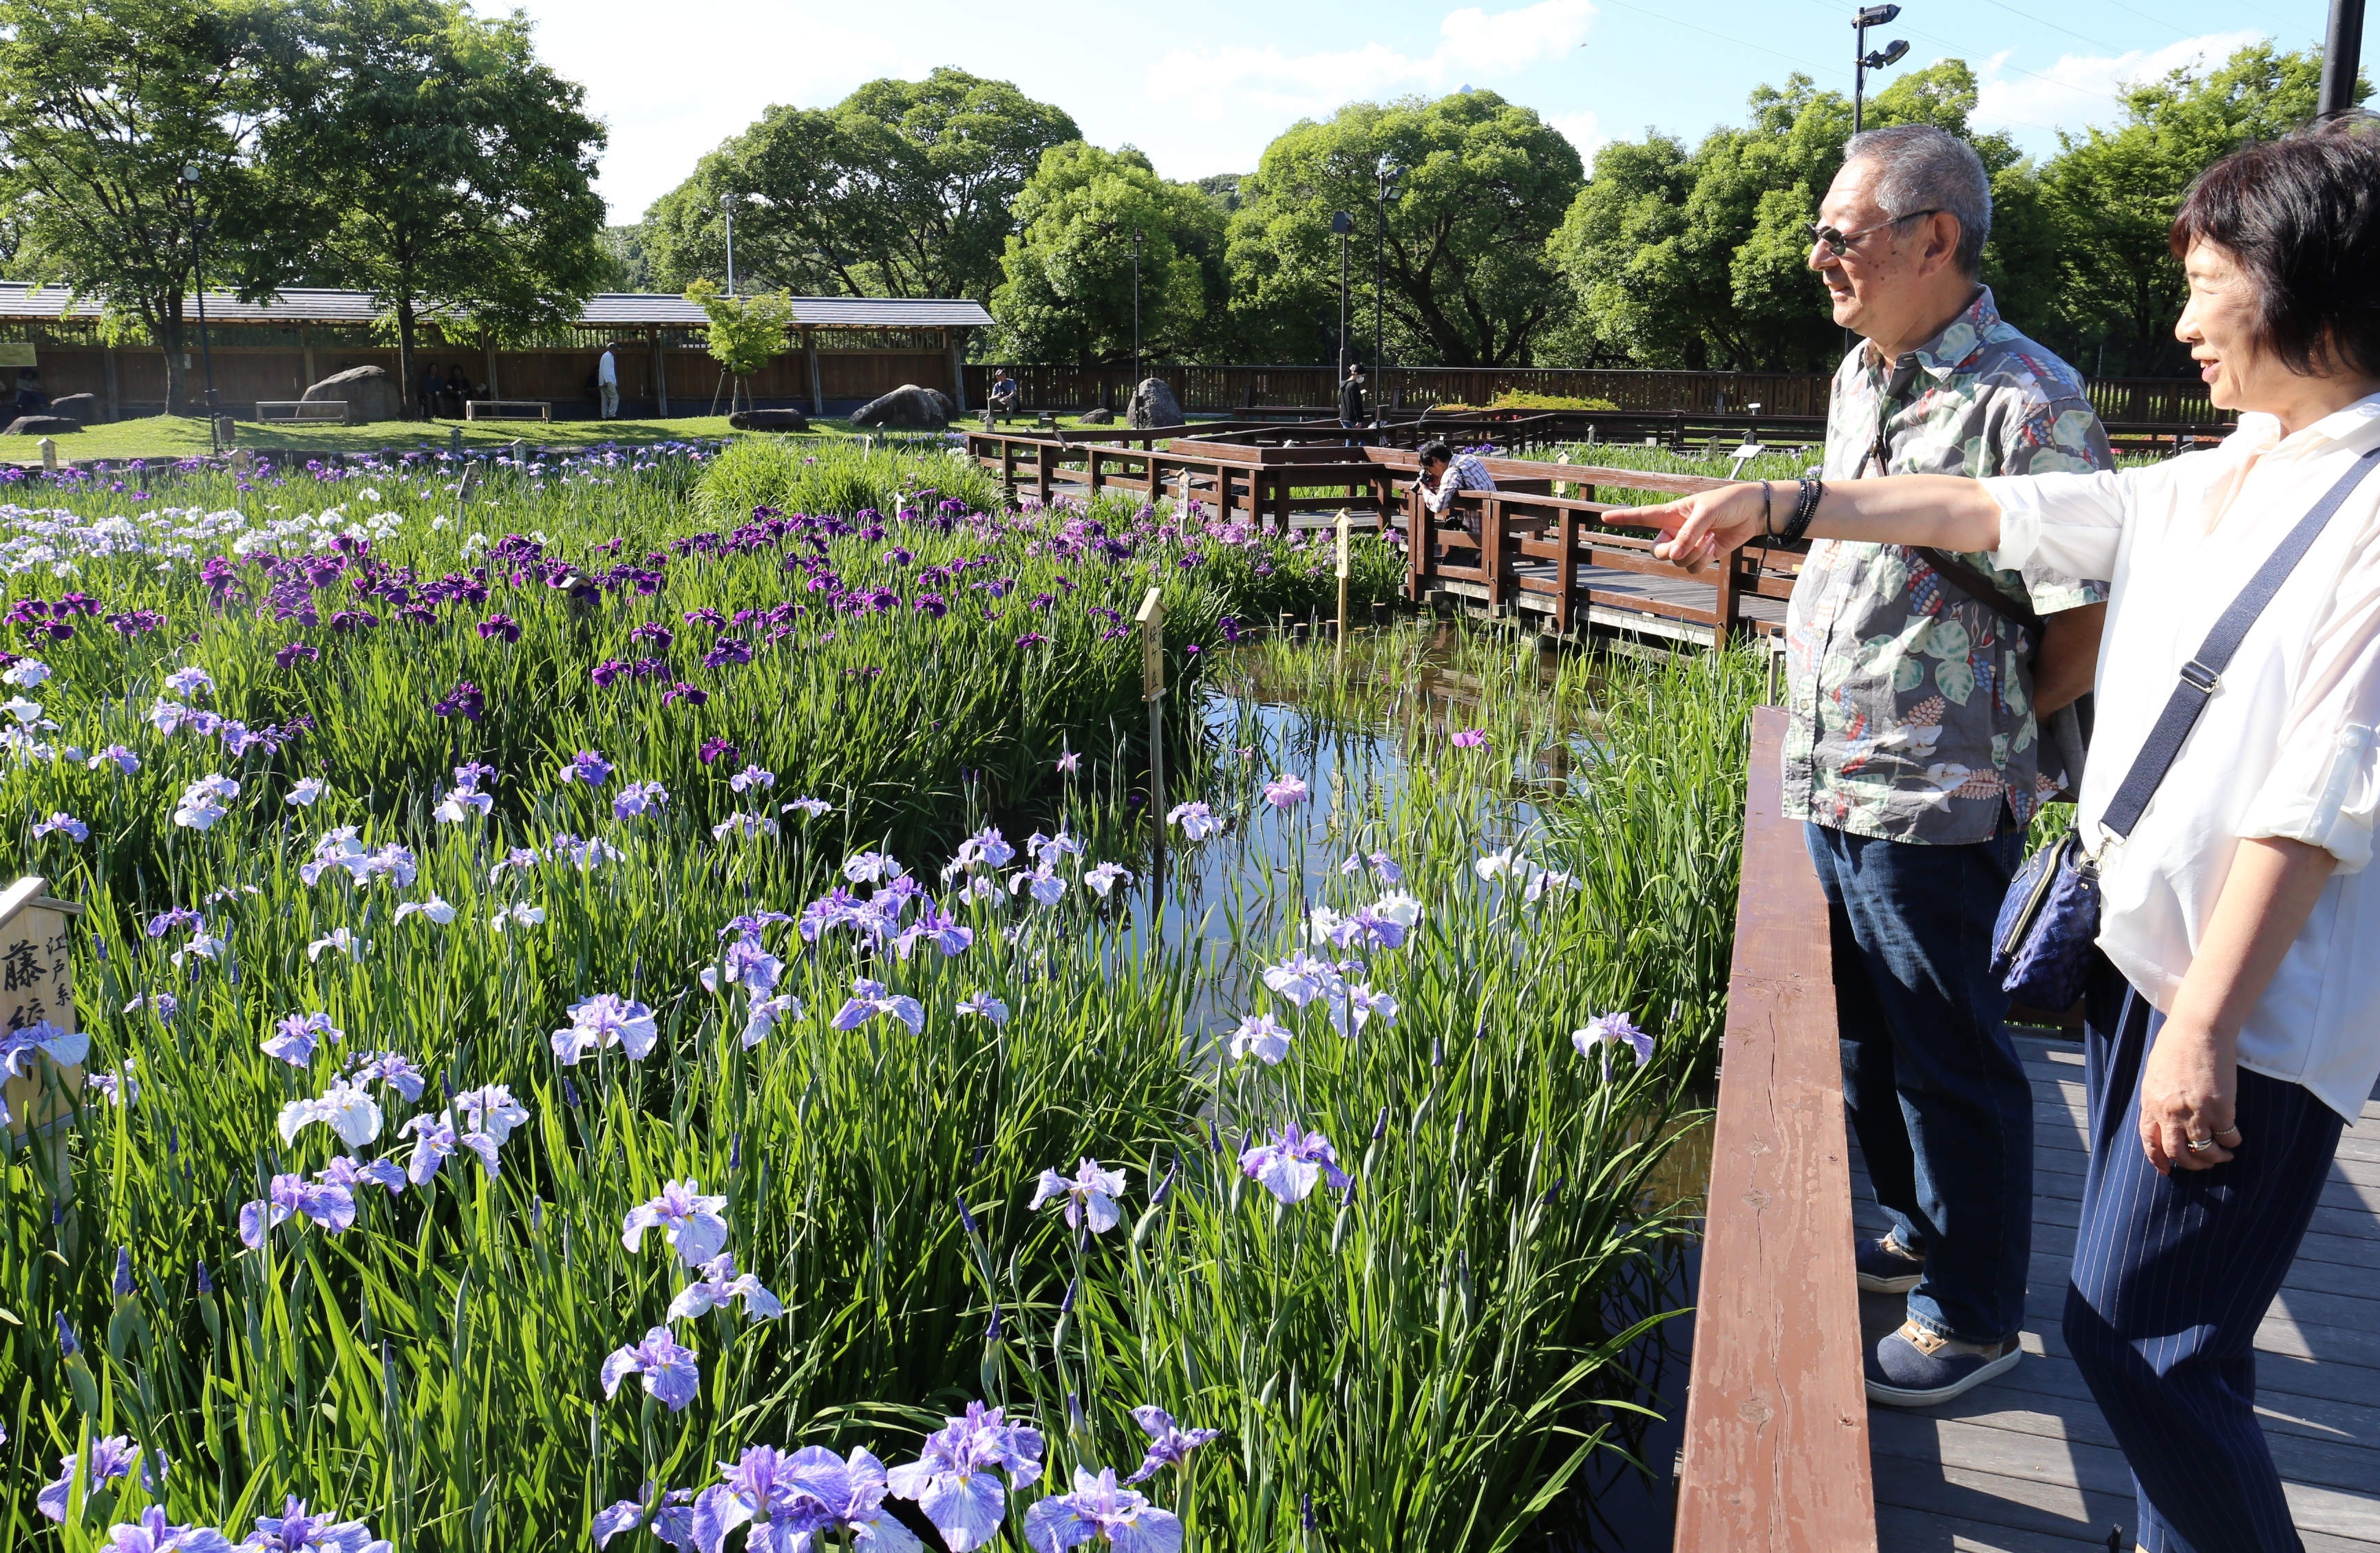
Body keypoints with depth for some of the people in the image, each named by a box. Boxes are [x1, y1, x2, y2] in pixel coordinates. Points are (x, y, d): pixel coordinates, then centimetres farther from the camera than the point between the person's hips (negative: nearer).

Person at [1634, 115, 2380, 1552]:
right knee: (2147, 1312, 18)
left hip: (2258, 1001, -8)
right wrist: (1778, 503, 16)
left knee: (2137, 1327, -3)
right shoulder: (2209, 488, 9)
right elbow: (1981, 511, 15)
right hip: (2144, 943, 8)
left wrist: (2207, 1020, -20)